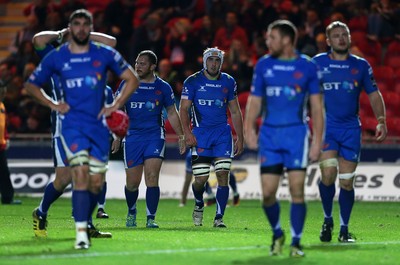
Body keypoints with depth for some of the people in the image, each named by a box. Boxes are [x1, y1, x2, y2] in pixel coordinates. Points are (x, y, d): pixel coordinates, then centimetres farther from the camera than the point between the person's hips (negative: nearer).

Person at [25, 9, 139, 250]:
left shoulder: (105, 54, 2)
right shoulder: (56, 57, 3)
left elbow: (132, 79, 9)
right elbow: (32, 85, 15)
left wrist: (115, 106, 1)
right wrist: (53, 105, 3)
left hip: (99, 124, 2)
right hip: (72, 123, -2)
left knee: (96, 181, 3)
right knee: (80, 171, -20)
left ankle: (84, 221, 28)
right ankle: (81, 233, -22)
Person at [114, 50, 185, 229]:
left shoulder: (163, 87, 5)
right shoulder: (127, 84, 4)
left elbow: (172, 113, 14)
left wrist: (181, 136, 10)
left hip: (155, 135, -1)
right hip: (132, 136, 1)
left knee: (152, 178, -14)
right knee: (132, 183, 3)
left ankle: (151, 219, -10)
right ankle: (131, 212, 30)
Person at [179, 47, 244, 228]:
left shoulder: (228, 82, 8)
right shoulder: (193, 82, -1)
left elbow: (235, 112, 14)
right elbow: (184, 109, -2)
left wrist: (240, 138, 11)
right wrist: (187, 132, -16)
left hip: (222, 133, 2)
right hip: (200, 133, -2)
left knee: (223, 175, -10)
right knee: (201, 178, -6)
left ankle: (219, 217, -5)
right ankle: (199, 205, 26)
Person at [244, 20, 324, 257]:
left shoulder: (308, 67, 0)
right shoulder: (263, 65, 7)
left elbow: (317, 107, 2)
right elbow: (254, 101, 11)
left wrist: (317, 141, -4)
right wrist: (249, 128, -4)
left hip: (297, 133, -2)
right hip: (269, 134, 2)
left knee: (297, 190, -8)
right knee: (267, 193, -2)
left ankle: (296, 243, 2)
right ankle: (277, 234, 22)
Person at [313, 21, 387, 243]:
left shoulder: (361, 65, 7)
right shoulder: (317, 63, 3)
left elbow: (374, 94, 12)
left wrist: (381, 121, -1)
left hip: (351, 129, 2)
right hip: (326, 127, -2)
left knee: (347, 181, 1)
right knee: (328, 173, -20)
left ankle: (344, 230, 14)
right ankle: (328, 220, 1)